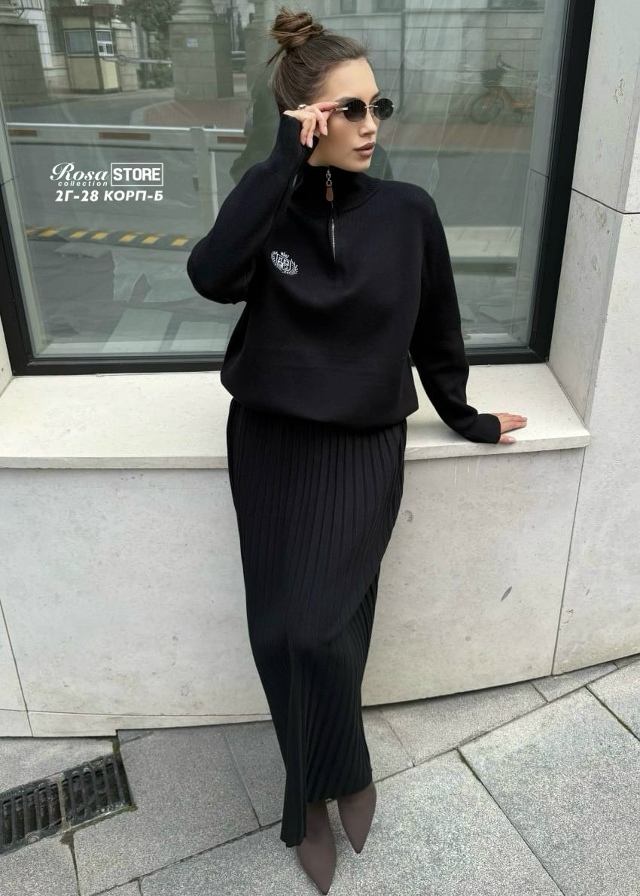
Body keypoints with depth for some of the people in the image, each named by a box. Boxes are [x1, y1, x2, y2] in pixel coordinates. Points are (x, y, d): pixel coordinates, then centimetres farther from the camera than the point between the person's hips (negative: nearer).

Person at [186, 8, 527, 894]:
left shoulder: (408, 213, -5)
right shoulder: (265, 203, -3)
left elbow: (435, 334, 6)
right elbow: (211, 277, -26)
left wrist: (463, 418, 15)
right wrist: (285, 160, -25)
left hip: (362, 449, -1)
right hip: (269, 446, 2)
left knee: (318, 626, -8)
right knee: (280, 631, 6)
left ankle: (320, 791, 25)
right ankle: (324, 781, 35)